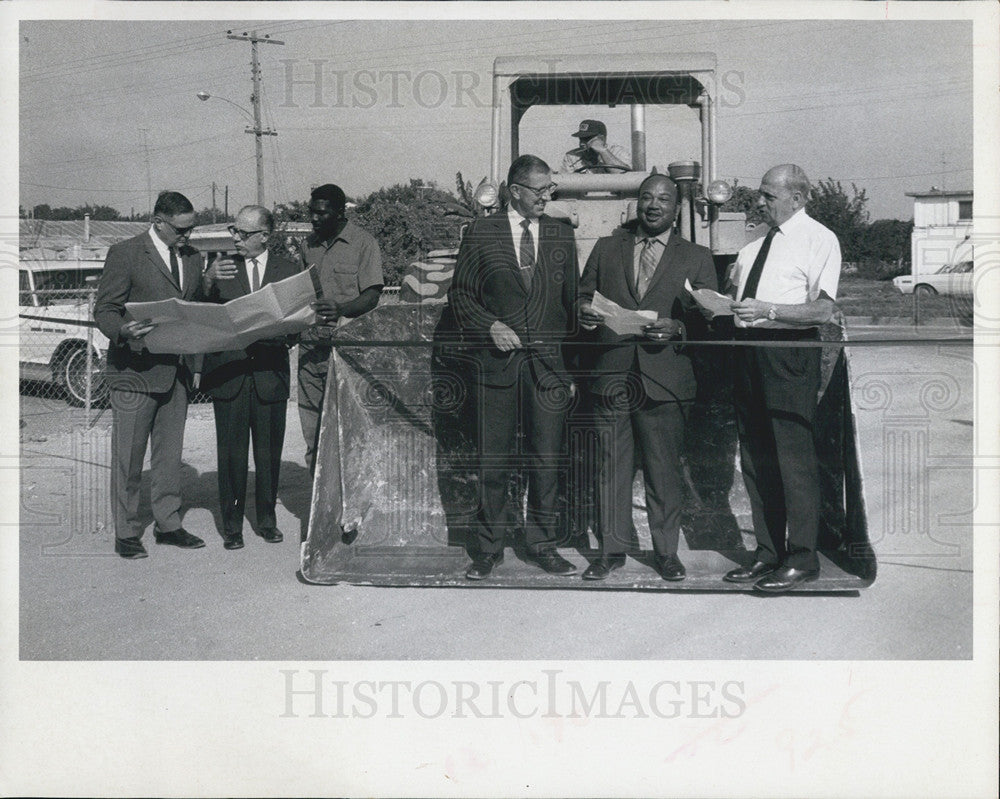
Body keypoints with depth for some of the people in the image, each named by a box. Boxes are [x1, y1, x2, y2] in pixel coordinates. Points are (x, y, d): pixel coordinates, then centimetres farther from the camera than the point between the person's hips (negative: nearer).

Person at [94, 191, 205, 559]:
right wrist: (123, 331, -28)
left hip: (176, 372, 6)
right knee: (128, 457, 2)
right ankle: (126, 533, 12)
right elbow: (104, 310, -8)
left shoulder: (192, 257, 13)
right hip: (135, 371, -6)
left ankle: (168, 524, 24)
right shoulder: (124, 254, -6)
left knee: (170, 453, 13)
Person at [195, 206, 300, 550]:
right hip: (228, 373, 0)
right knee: (231, 454, 0)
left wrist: (277, 336, -15)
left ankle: (267, 520, 21)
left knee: (269, 453, 7)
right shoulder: (221, 267, 7)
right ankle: (231, 525, 10)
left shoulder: (288, 269, 7)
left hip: (270, 373, 0)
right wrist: (208, 282, -20)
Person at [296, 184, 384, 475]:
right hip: (311, 345, 6)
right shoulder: (309, 245, 17)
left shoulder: (364, 244, -1)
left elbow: (371, 297, -9)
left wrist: (340, 310, -26)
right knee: (312, 427, 5)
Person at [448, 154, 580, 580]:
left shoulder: (561, 234, 11)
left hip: (548, 360, 2)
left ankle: (543, 544, 16)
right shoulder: (481, 233, 4)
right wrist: (490, 326, -10)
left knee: (546, 457, 3)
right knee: (494, 458, 3)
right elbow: (459, 293, 6)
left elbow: (571, 300, 12)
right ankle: (488, 548, 14)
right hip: (497, 359, -2)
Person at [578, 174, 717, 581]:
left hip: (664, 378, -1)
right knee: (611, 466, 5)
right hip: (611, 376, 2)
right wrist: (585, 312, -6)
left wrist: (677, 327, -14)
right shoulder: (606, 248, 16)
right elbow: (584, 294, 18)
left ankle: (666, 552, 15)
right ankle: (612, 550, 15)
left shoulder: (696, 258, 10)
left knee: (665, 469, 2)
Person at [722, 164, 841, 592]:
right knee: (755, 459, 12)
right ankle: (768, 554, 23)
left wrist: (767, 310, -22)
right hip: (748, 351, 8)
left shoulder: (819, 240, -4)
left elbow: (823, 310, -13)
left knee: (794, 457, -5)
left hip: (790, 354, -8)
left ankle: (801, 558, 7)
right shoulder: (753, 247, 17)